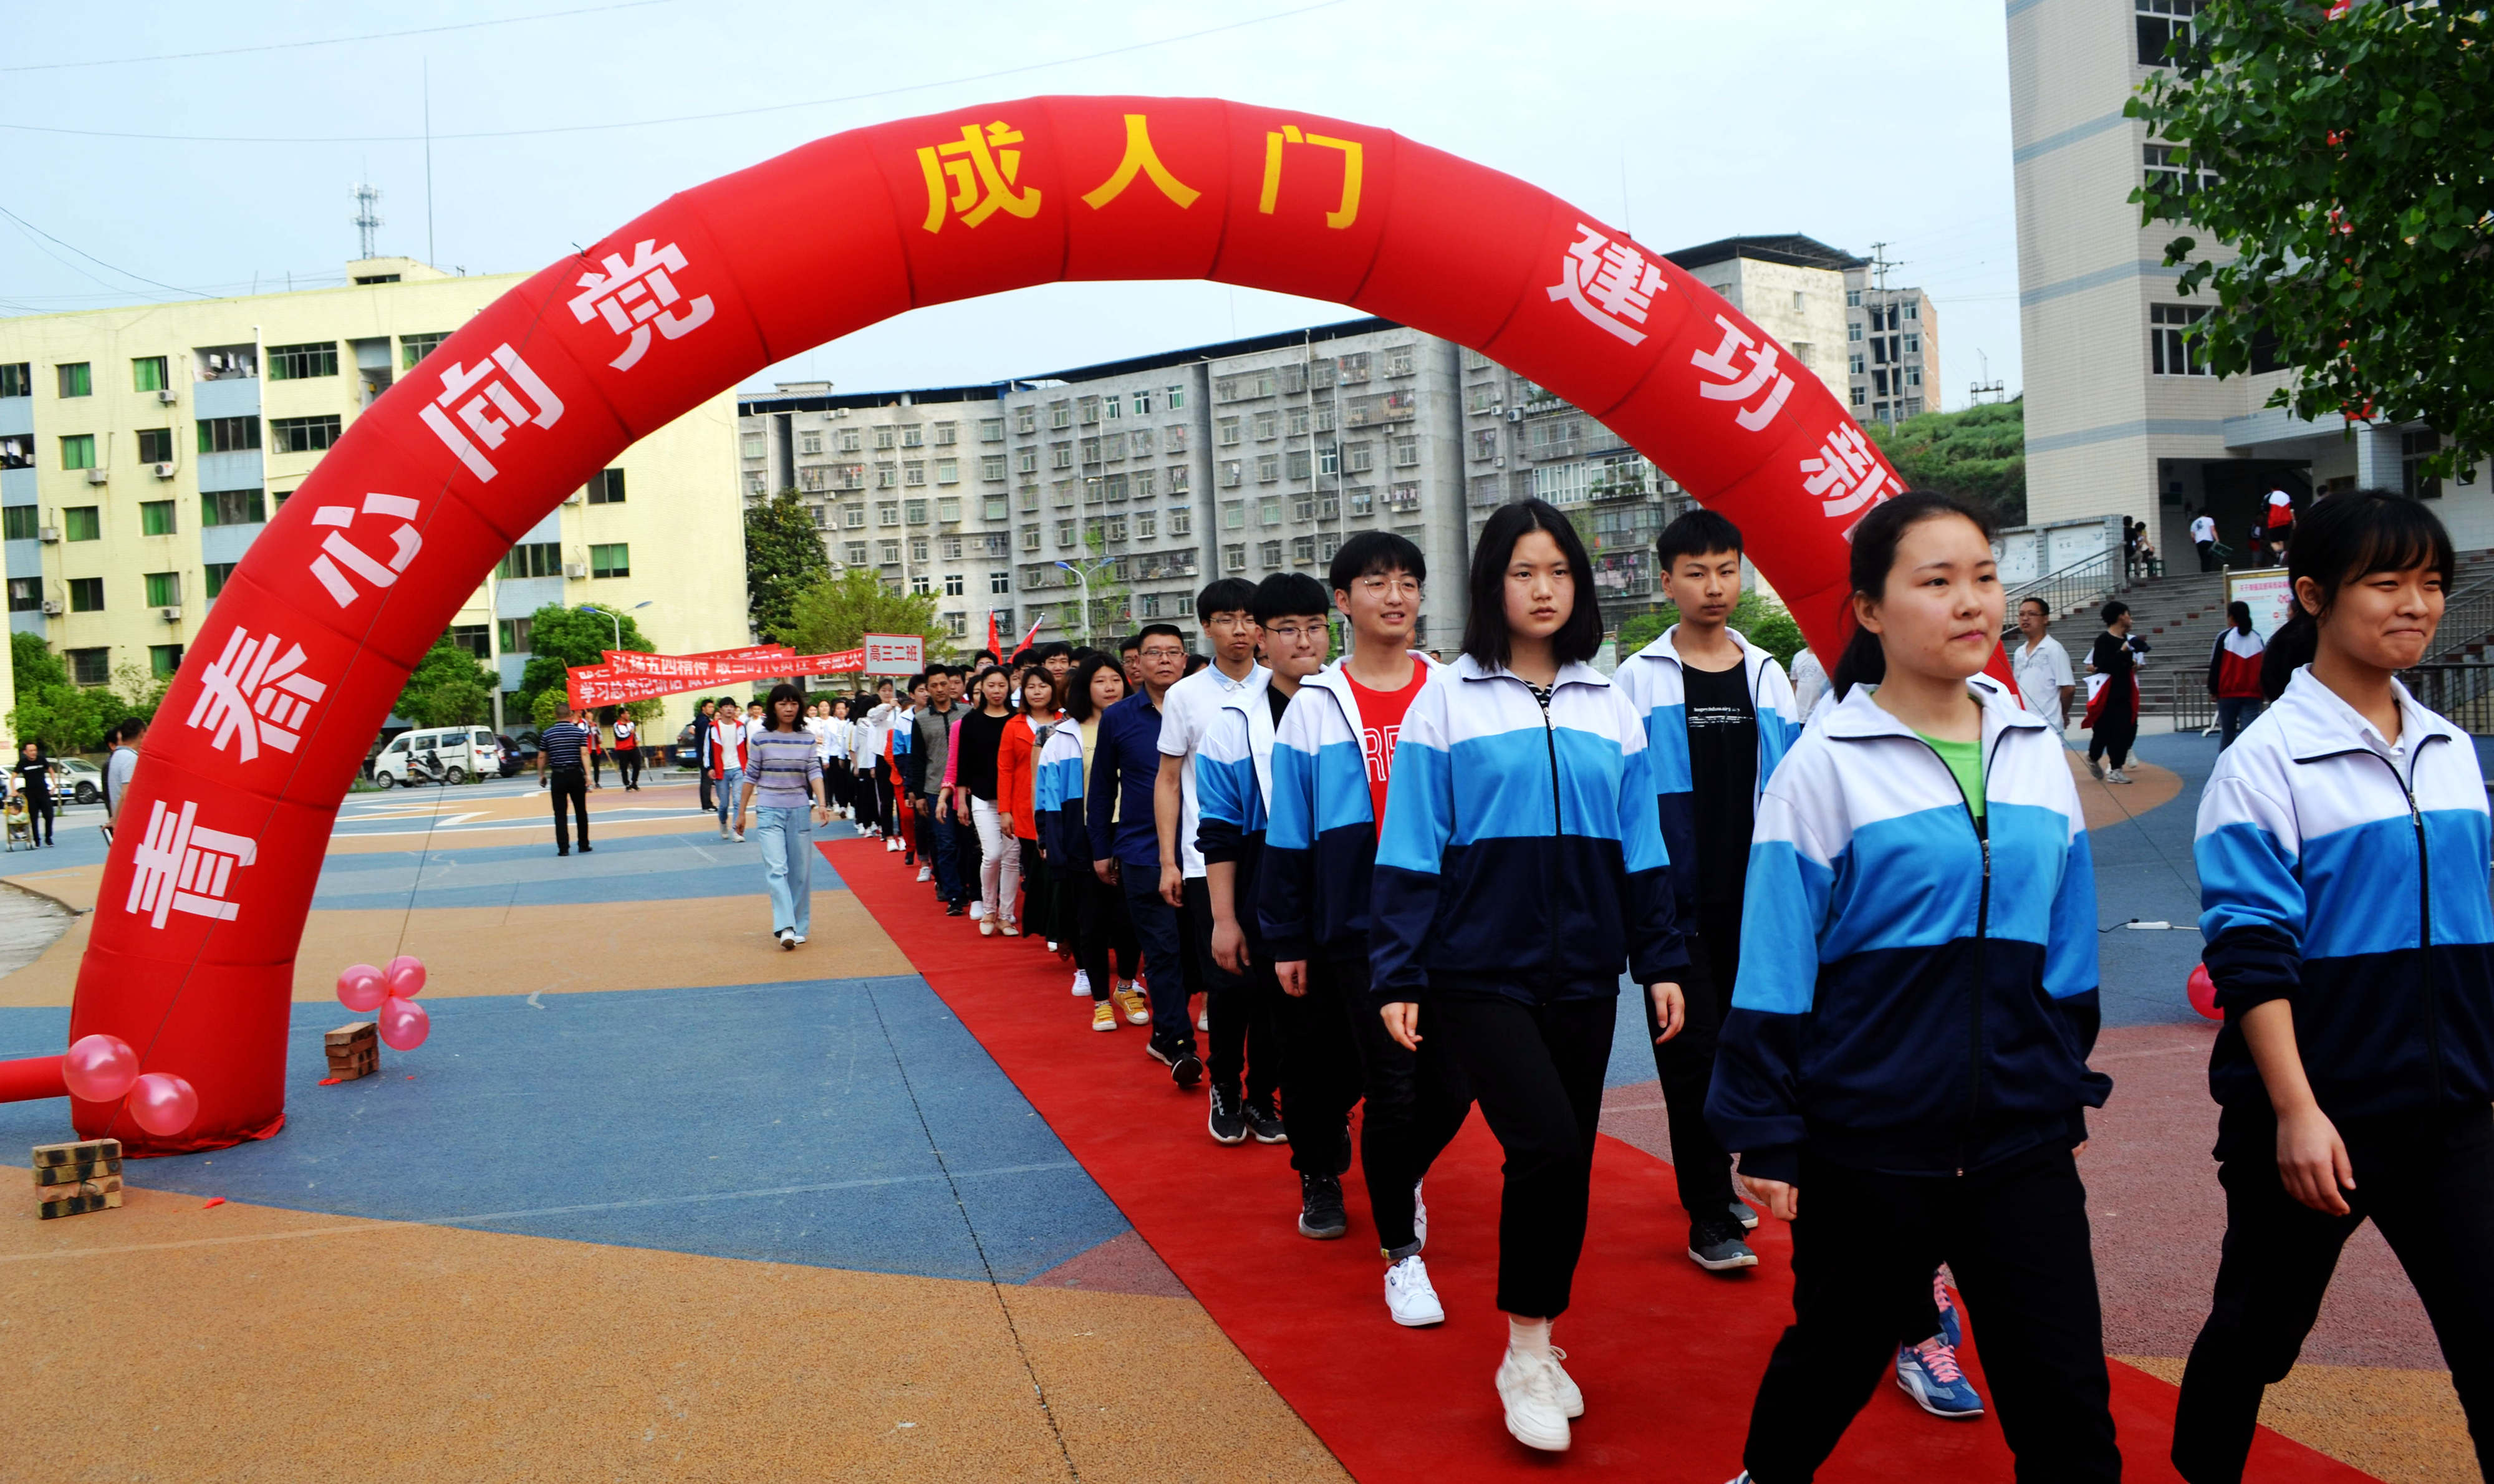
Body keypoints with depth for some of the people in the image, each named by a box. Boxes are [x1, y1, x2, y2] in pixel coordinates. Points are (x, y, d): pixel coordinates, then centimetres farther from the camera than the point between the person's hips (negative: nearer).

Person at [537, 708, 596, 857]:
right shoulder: (579, 732, -2)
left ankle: (563, 848, -6)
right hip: (576, 774, 0)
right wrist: (587, 774, -13)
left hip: (558, 776, 0)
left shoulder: (547, 734, 1)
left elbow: (542, 757, 4)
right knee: (581, 812, 11)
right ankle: (584, 845, 16)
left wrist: (541, 775, 16)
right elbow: (584, 754, -11)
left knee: (560, 814, 1)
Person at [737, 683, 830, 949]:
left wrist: (821, 804, -20)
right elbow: (751, 776, 4)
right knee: (776, 869, -14)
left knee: (800, 872, 5)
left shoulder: (807, 738, 3)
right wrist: (741, 812, 7)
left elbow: (815, 772, -5)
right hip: (770, 812, -2)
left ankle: (799, 928, 15)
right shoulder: (761, 739, -2)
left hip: (800, 810, 2)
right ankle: (785, 927, -20)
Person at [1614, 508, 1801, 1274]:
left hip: (1748, 894, 4)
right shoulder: (1641, 678, -3)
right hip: (1675, 895, -4)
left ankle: (1714, 1177, 30)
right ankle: (1709, 1216, 3)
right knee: (1690, 1047, -2)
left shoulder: (1765, 673, 7)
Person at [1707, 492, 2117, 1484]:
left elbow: (2067, 953, 14)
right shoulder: (1824, 766, -10)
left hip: (2022, 1140, 4)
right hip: (1869, 1139, -3)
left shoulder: (2036, 755, 5)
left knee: (2066, 1395, 5)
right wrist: (1766, 1137, -8)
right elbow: (1775, 969, -9)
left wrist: (2070, 1089, 16)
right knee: (1834, 1359, 15)